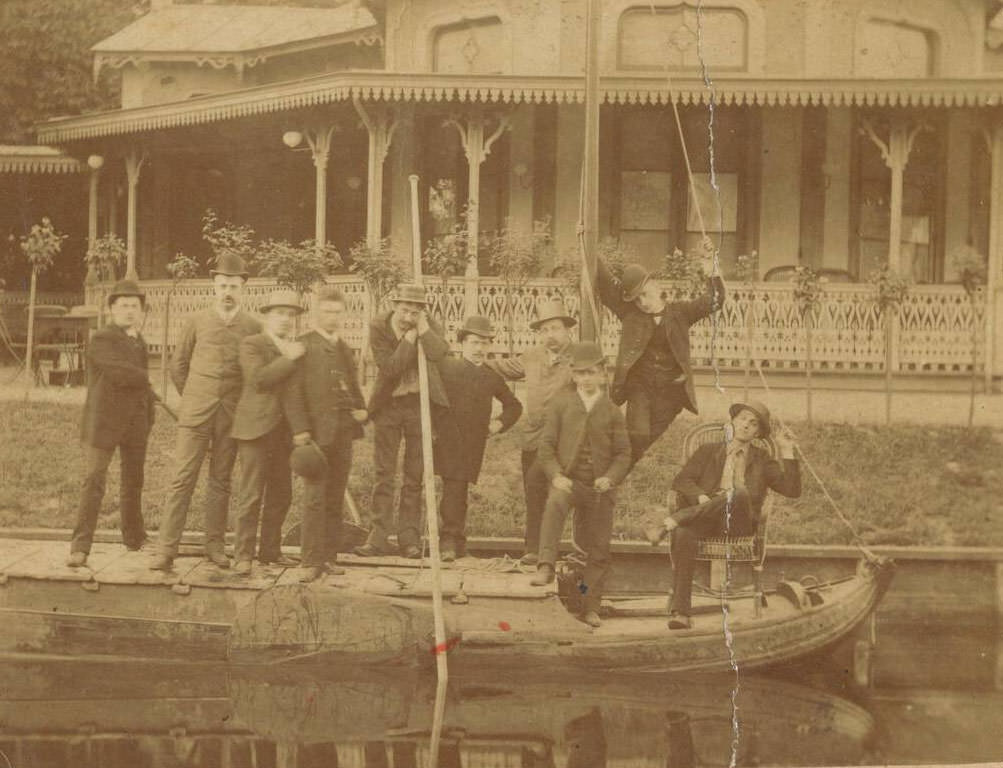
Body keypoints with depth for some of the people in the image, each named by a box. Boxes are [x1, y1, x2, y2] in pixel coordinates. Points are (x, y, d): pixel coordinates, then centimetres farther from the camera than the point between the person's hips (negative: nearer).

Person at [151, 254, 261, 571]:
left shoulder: (253, 327, 4)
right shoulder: (198, 321, 3)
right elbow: (178, 365, 12)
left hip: (231, 417, 1)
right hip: (195, 414, -1)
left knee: (221, 480, 6)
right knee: (183, 479, -5)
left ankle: (214, 545, 15)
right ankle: (167, 549, -5)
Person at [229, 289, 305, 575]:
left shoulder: (294, 348, 18)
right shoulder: (251, 344, -2)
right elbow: (258, 378, -18)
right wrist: (289, 359, -18)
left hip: (283, 430, 7)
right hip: (257, 427, -7)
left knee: (281, 495, 9)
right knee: (251, 495, -7)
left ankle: (270, 550, 19)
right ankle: (243, 555, -3)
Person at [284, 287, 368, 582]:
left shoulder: (344, 349, 17)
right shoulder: (303, 346, -2)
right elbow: (294, 391, -7)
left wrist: (361, 409, 6)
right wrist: (300, 429, -15)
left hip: (343, 433, 6)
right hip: (316, 432, -6)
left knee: (335, 499, 8)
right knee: (315, 497, -8)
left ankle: (329, 557, 14)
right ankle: (311, 561, -4)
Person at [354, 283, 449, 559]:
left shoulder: (430, 327, -3)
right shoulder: (379, 327, -8)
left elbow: (439, 353, -24)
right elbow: (390, 368, -18)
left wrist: (421, 327, -23)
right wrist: (409, 338, -20)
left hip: (419, 403, 1)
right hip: (388, 404, -1)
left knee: (414, 475, 4)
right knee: (383, 473, 1)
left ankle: (409, 538, 10)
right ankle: (379, 537, 4)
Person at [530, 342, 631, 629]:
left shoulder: (612, 411, 6)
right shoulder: (561, 404, 4)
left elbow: (623, 453, 6)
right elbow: (547, 444, 1)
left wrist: (610, 478, -13)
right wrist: (556, 475, -15)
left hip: (599, 487, 2)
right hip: (568, 479, -2)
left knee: (599, 548, 5)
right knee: (555, 504, -37)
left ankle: (590, 607, 18)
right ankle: (546, 567, -41)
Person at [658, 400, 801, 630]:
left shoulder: (761, 460, 23)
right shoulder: (708, 451, 22)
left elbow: (792, 490, 12)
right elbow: (681, 481, 7)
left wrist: (787, 451, 6)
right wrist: (703, 498, -13)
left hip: (738, 524, 0)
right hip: (704, 519, 0)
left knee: (740, 494, -35)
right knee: (683, 534, -37)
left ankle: (671, 522, -34)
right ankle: (680, 611, -43)